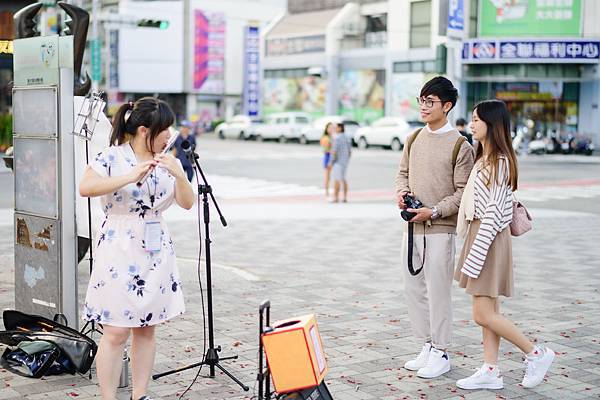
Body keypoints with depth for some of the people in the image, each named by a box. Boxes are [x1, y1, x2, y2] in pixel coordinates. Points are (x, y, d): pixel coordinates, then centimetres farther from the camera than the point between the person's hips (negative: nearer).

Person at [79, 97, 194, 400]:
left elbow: (187, 203, 3)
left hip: (156, 251, 5)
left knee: (146, 328, 10)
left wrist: (179, 175, -15)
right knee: (116, 332, -6)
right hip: (120, 250, -5)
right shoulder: (113, 156, -8)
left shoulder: (166, 160, 8)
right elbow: (85, 188, -25)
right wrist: (131, 177, -31)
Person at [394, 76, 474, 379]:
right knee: (413, 289, 11)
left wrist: (434, 211, -18)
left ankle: (440, 354, 10)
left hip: (441, 229, -6)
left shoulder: (459, 145, -8)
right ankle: (426, 347, 24)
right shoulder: (413, 140, 10)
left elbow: (463, 193, -9)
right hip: (412, 227, 6)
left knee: (438, 291, -2)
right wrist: (402, 192, -1)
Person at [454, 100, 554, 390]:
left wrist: (474, 257, -21)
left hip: (489, 237, -10)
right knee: (488, 313, 11)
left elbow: (493, 213, -20)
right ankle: (490, 372, 16)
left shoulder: (500, 161, -15)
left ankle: (536, 353, 7)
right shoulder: (484, 158, 14)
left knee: (483, 315, -7)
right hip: (479, 233, 10)